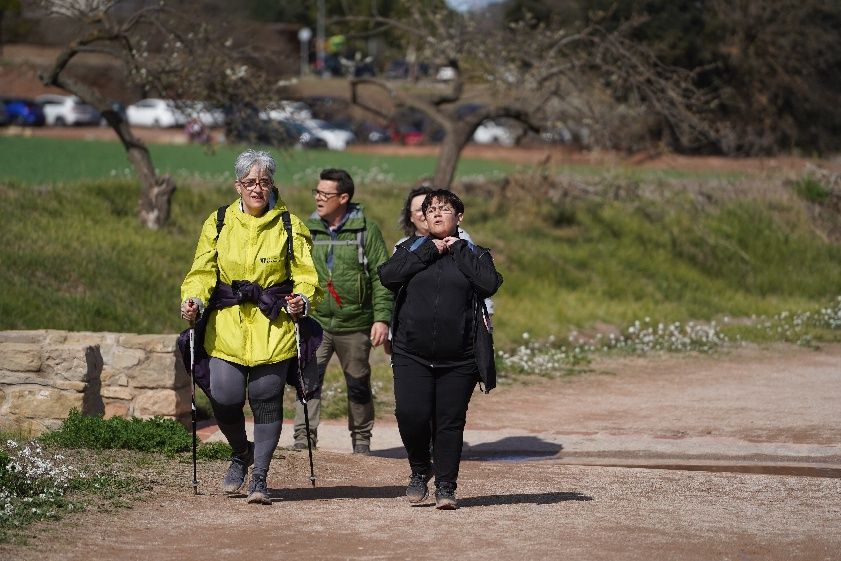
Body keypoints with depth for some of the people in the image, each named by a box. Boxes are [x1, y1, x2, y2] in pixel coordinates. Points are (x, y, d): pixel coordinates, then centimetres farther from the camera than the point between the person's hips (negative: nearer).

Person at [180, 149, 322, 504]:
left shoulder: (289, 225, 5)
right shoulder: (218, 223, 9)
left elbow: (306, 274, 3)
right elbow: (203, 271, 8)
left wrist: (303, 299, -18)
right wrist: (193, 300, -11)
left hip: (273, 327, -1)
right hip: (226, 325, 1)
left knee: (266, 398, -4)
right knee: (225, 398, -6)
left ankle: (259, 477, 9)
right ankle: (241, 454, 25)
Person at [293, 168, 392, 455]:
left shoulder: (366, 230, -2)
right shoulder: (306, 230, 6)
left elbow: (382, 278, -3)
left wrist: (382, 318, -9)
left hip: (355, 324, -1)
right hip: (315, 321, 1)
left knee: (358, 384, 11)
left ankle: (361, 440, 26)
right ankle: (304, 438, -11)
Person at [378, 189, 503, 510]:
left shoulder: (472, 254, 9)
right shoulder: (411, 249, 12)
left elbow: (490, 283, -12)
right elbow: (387, 276, -7)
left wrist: (458, 251, -5)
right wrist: (429, 252, -7)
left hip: (458, 359, 0)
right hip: (411, 356, 1)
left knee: (450, 423, 0)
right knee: (410, 414, -12)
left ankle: (445, 486, 12)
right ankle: (420, 470, 13)